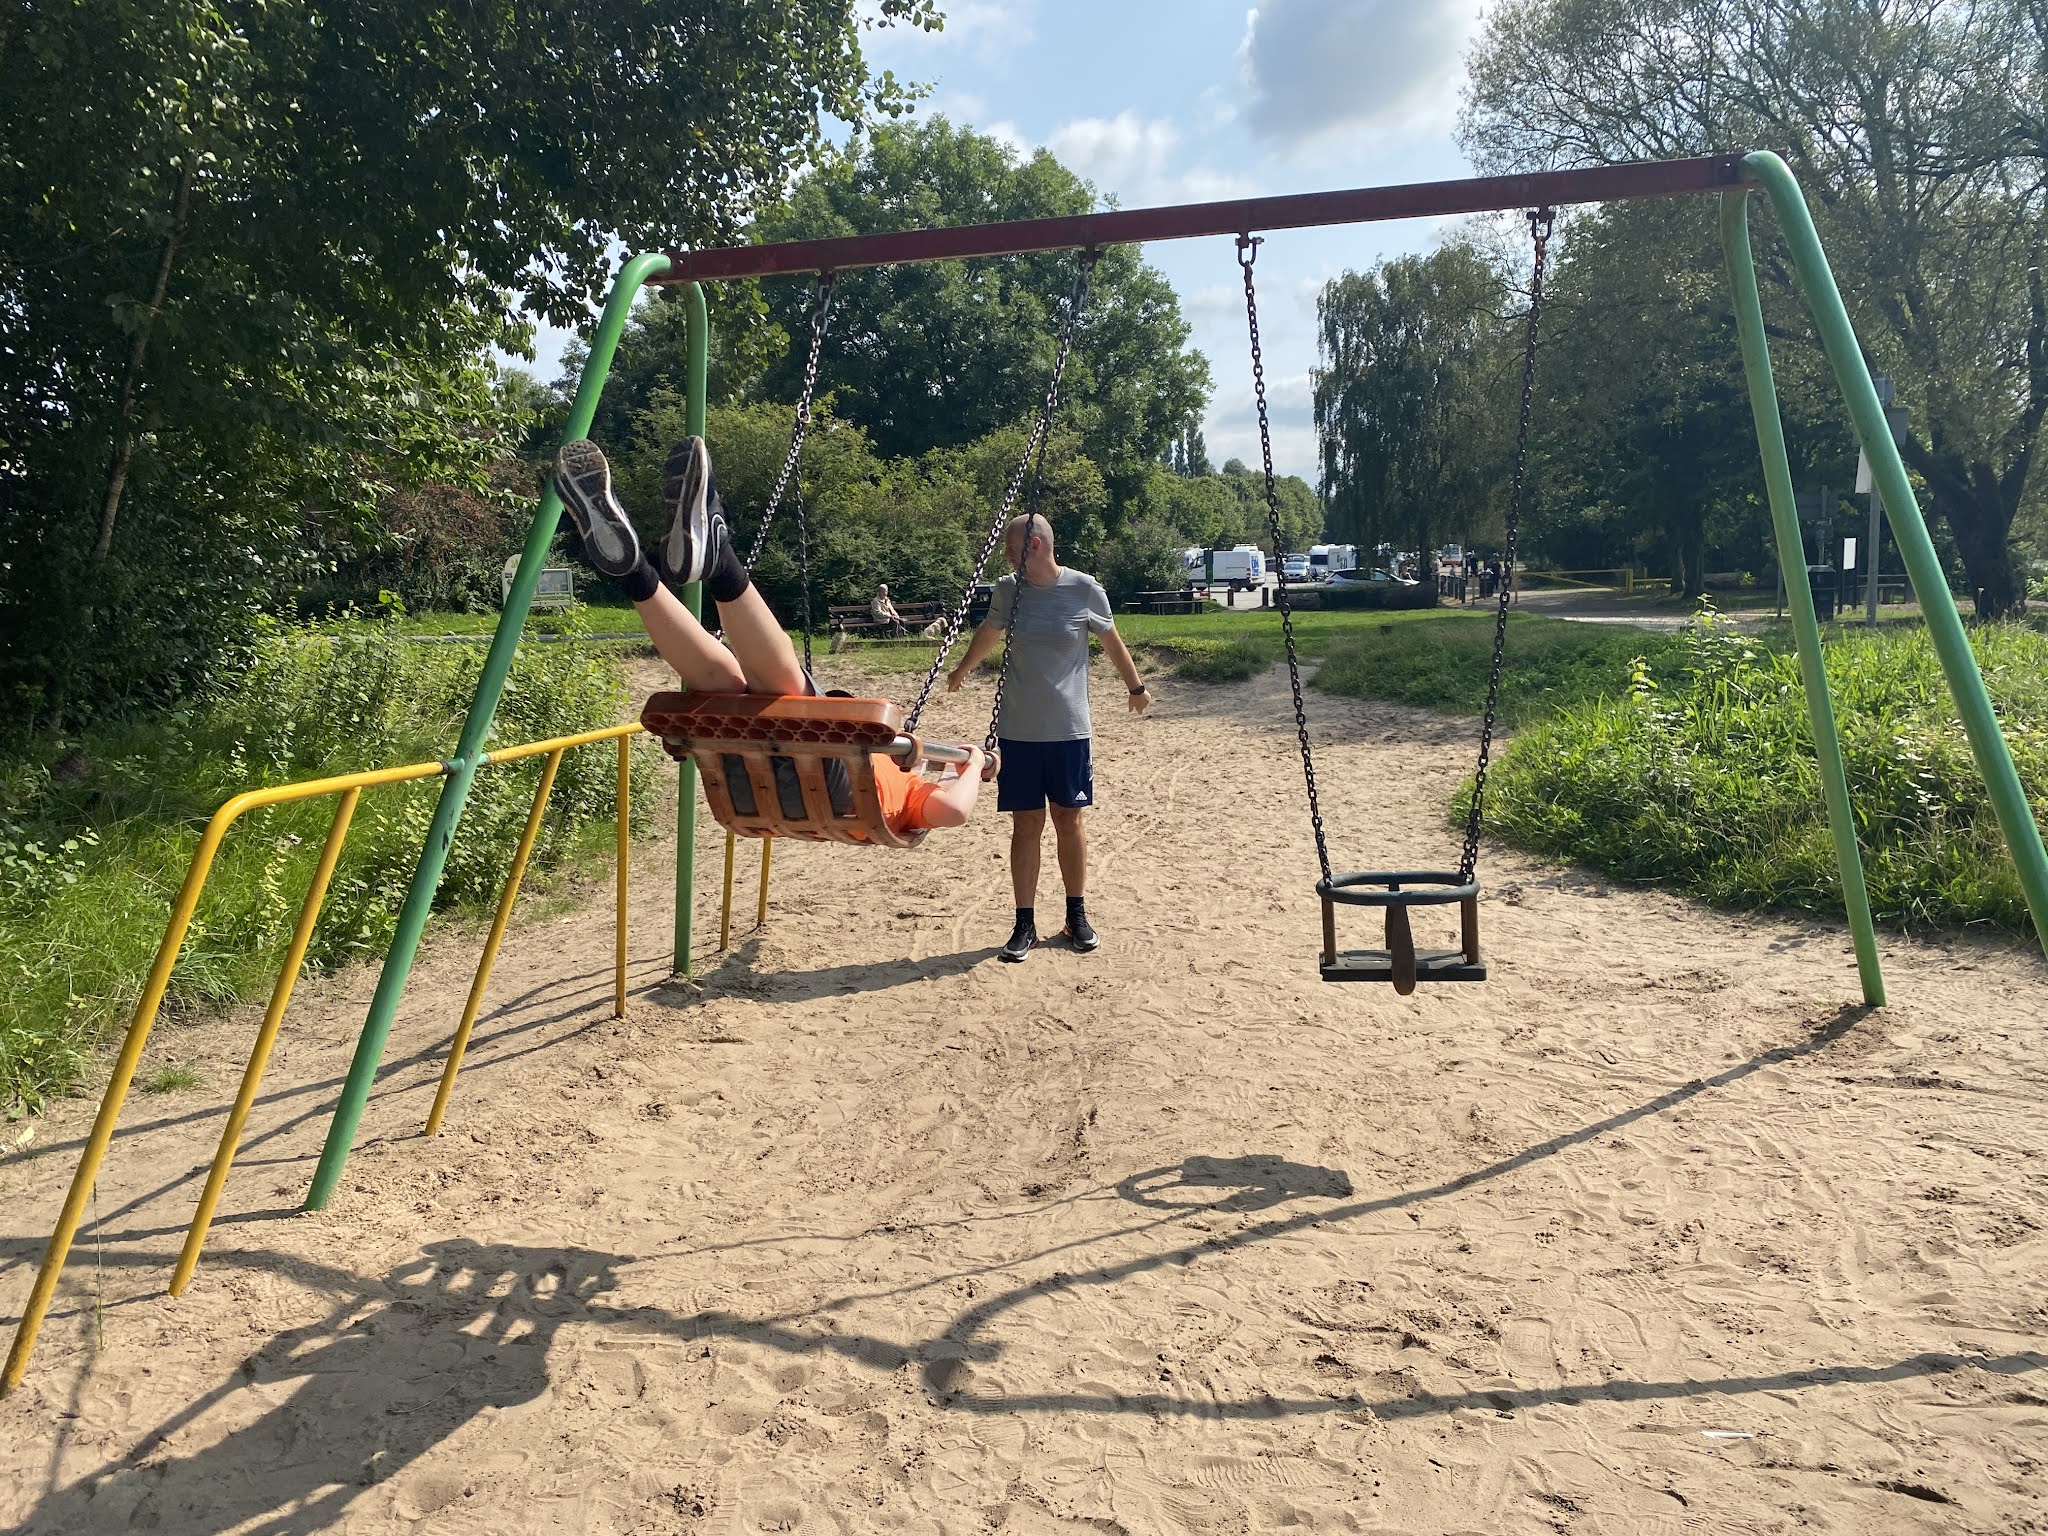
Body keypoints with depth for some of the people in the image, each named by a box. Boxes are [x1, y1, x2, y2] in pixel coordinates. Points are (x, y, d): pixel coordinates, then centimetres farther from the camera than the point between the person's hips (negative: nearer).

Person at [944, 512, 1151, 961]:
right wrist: (961, 672, 35)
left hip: (1069, 731, -1)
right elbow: (988, 634, 20)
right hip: (1018, 732, 1)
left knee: (1069, 821, 8)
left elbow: (1111, 641, 9)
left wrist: (1136, 687, 22)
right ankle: (1025, 924, 10)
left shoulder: (1084, 589, -7)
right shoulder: (1008, 589, 0)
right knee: (1026, 825, 3)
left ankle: (1076, 916, 21)